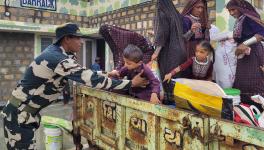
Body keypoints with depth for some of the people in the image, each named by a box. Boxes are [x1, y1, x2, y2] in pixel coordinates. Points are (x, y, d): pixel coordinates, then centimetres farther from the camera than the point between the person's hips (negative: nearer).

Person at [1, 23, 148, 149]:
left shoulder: (56, 51, 2)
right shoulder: (58, 59, -27)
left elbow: (84, 74, 12)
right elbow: (93, 80, -30)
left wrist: (108, 75, 2)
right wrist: (131, 83, -24)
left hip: (26, 111, 9)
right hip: (19, 113, -9)